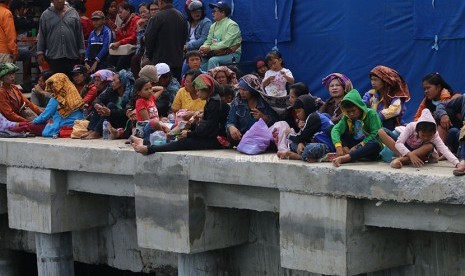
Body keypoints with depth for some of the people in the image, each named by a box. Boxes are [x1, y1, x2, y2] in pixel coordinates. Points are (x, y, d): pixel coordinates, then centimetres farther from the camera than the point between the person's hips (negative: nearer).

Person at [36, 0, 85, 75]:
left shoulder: (73, 13, 10)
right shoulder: (46, 15, 8)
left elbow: (79, 34, 10)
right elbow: (41, 36, 9)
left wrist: (81, 52, 6)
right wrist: (40, 53, 3)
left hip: (72, 56, 1)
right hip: (54, 57, -1)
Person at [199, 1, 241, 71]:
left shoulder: (232, 25, -10)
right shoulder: (213, 26, 15)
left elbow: (226, 44, -20)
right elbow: (208, 41, 13)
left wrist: (210, 48, -23)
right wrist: (204, 48, -10)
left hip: (232, 55, -8)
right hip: (216, 54, 8)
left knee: (213, 60, -32)